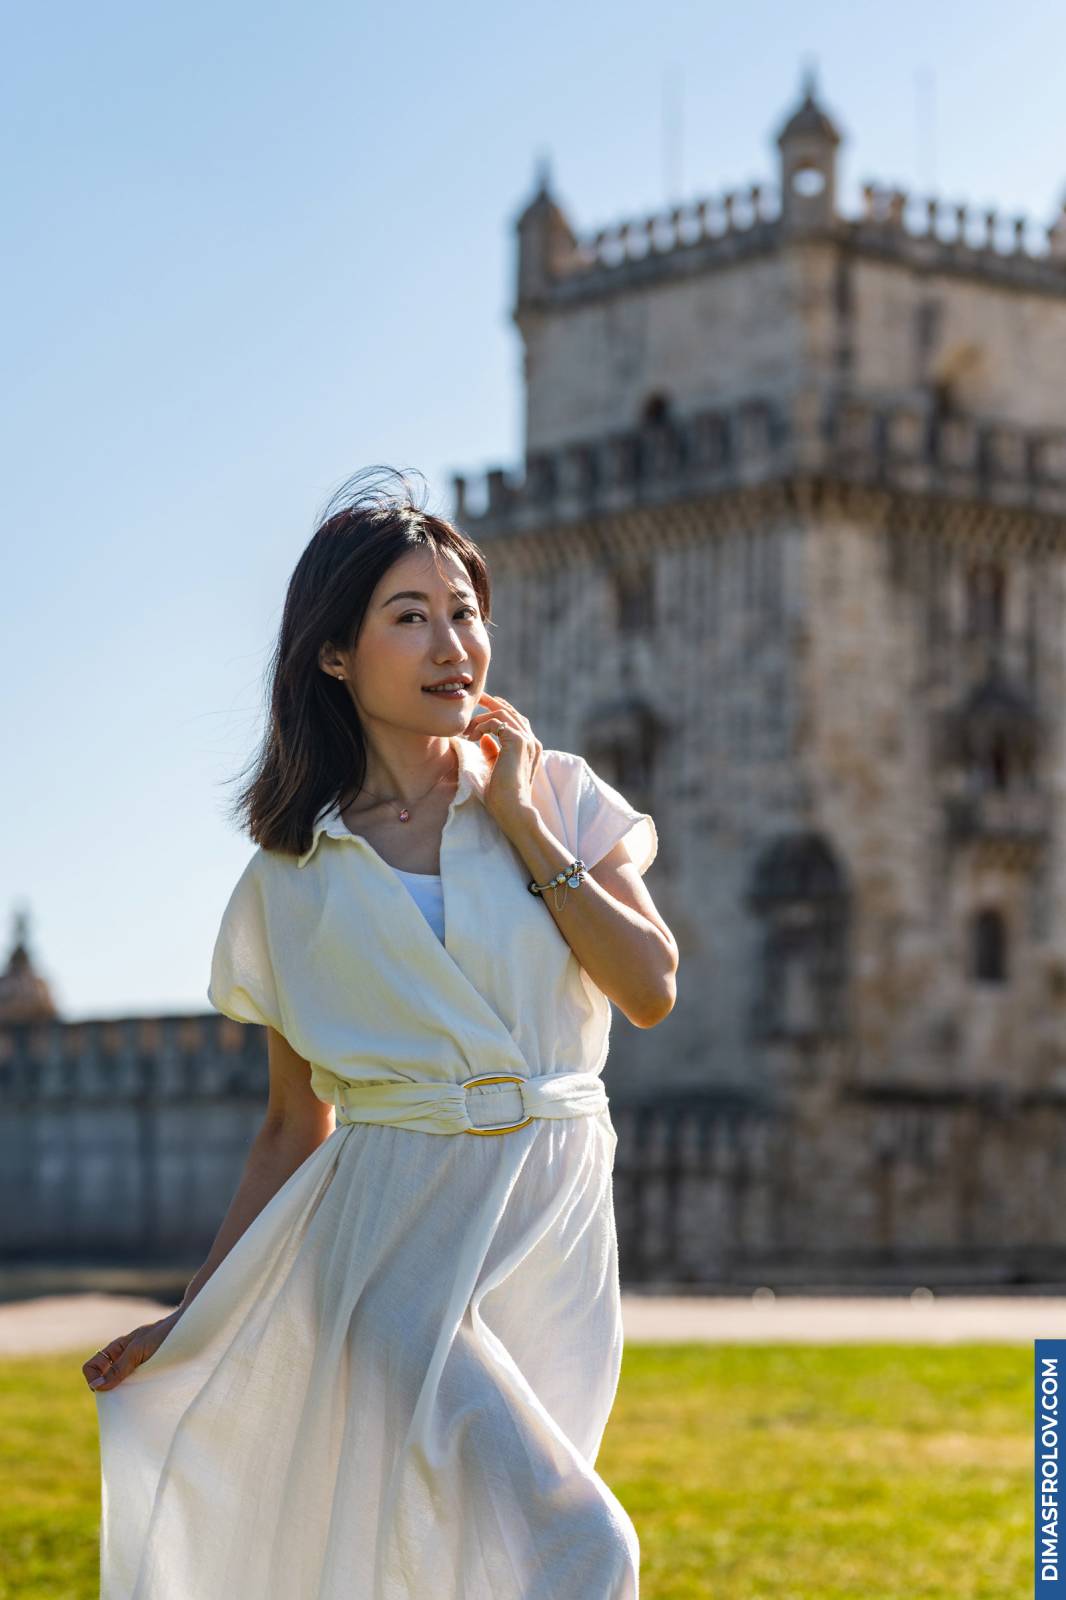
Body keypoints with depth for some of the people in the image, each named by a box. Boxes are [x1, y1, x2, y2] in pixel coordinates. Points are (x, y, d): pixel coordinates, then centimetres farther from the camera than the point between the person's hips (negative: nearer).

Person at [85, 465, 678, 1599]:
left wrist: (521, 826, -4)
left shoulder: (556, 795, 7)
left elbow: (652, 990, -5)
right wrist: (192, 1315, 8)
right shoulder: (292, 883, 6)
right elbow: (294, 1128, 11)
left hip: (555, 1219, 2)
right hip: (393, 1232, -2)